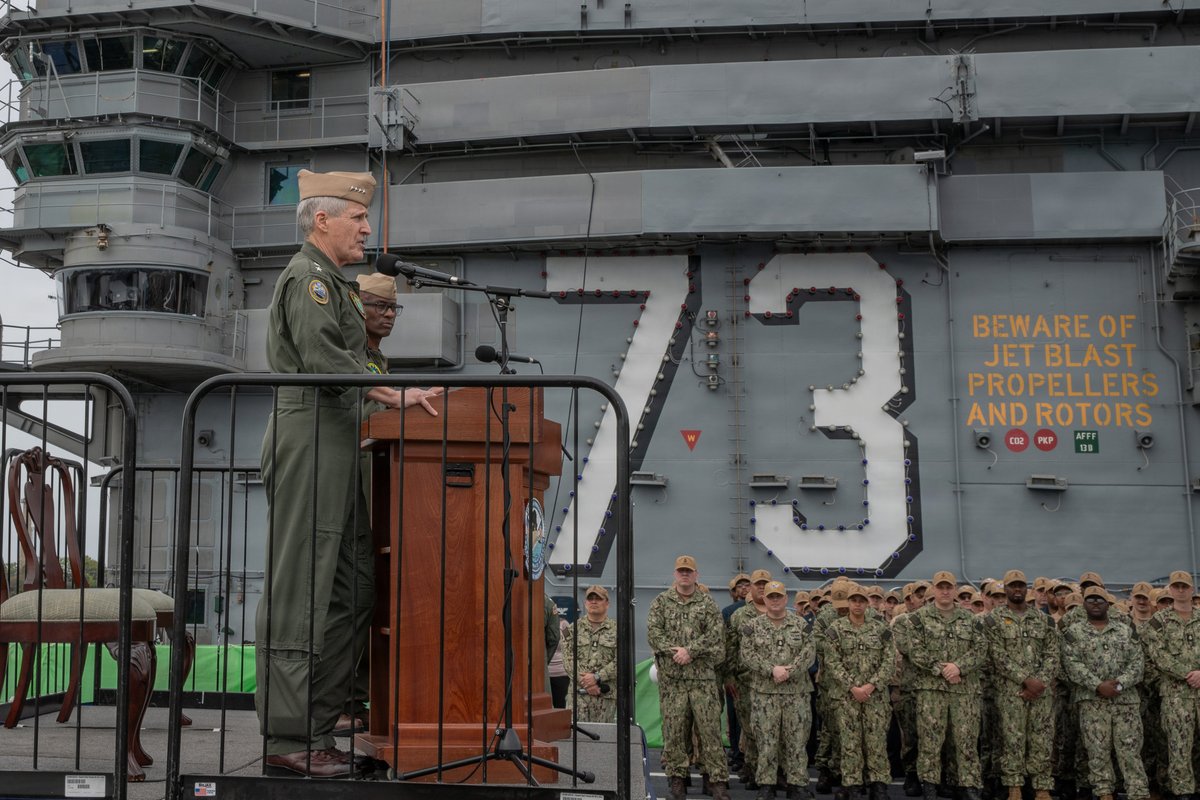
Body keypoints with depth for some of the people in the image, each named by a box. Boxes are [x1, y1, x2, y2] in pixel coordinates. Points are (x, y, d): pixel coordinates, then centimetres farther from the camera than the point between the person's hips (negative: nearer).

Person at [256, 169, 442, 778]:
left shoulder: (330, 281, 26)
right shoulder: (307, 276, -6)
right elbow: (323, 360, -19)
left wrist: (398, 397, 19)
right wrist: (394, 396, -20)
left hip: (334, 440, 10)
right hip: (309, 435, -10)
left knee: (351, 587, 8)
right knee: (299, 589, -9)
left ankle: (313, 725, 12)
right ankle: (288, 739, -6)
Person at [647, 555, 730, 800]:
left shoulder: (708, 603, 8)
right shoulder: (661, 602, 9)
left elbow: (715, 634, -4)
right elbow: (653, 632, -2)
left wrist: (690, 650, -15)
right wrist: (672, 651, -16)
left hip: (703, 675, 0)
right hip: (671, 676, 1)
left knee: (709, 726, -3)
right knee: (674, 727, 2)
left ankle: (718, 780, 1)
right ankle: (677, 777, 10)